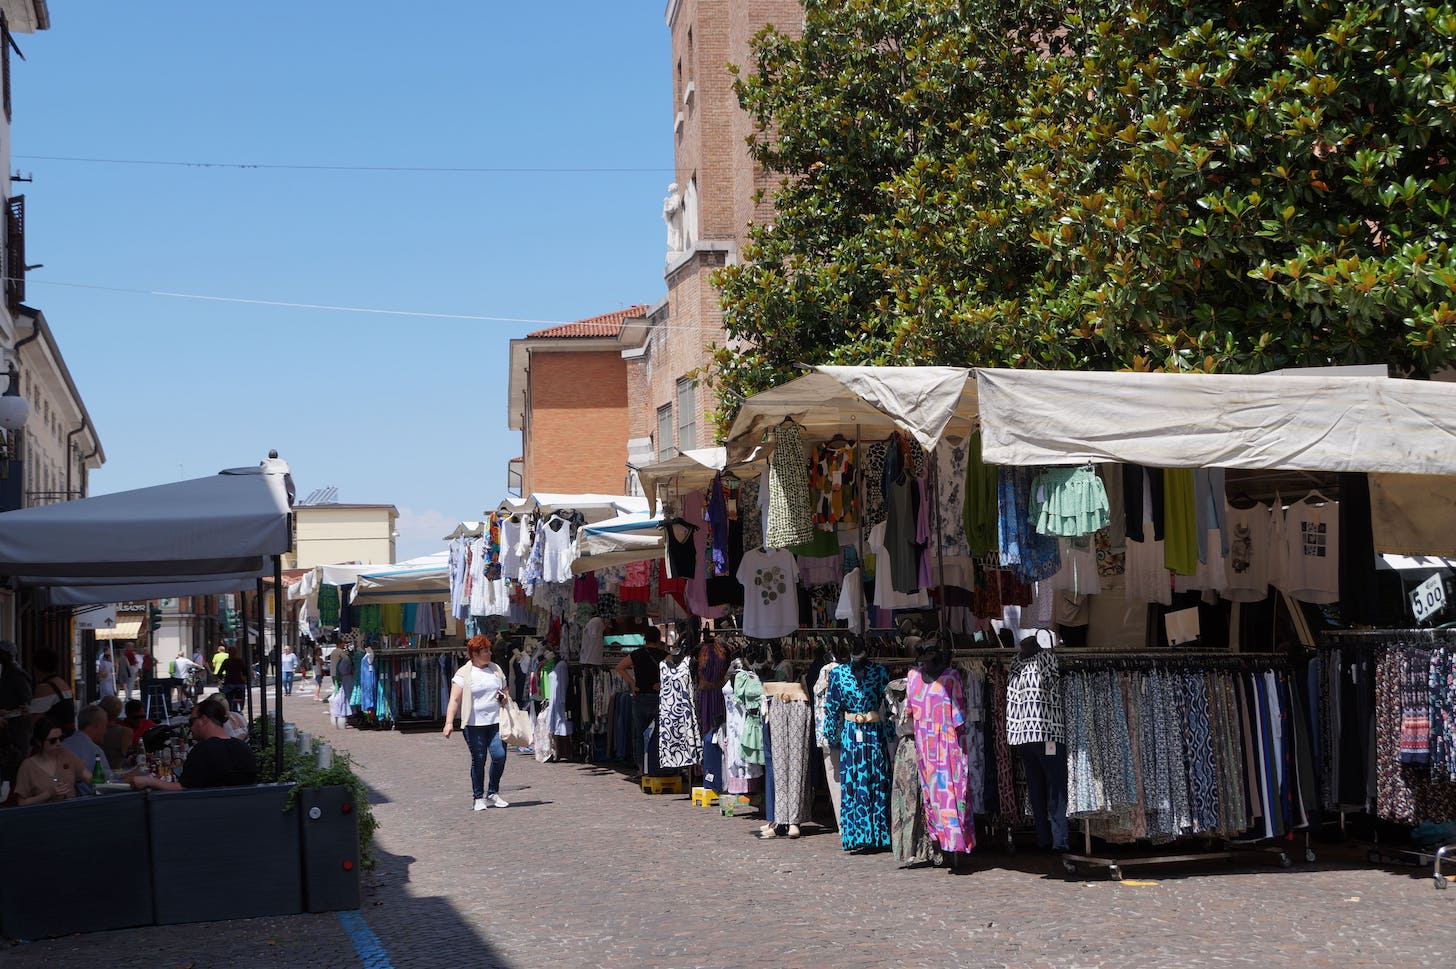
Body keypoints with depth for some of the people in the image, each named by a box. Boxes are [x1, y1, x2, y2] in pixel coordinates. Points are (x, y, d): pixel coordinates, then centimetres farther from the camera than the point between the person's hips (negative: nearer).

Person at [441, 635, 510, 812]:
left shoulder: (496, 669, 14)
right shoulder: (463, 674, -2)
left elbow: (504, 690, 26)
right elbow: (455, 699, -8)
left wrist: (504, 698, 1)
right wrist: (449, 722, -18)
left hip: (496, 721, 4)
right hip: (474, 724, -3)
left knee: (499, 755, -8)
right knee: (478, 760, 1)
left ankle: (493, 793, 10)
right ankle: (478, 797, 14)